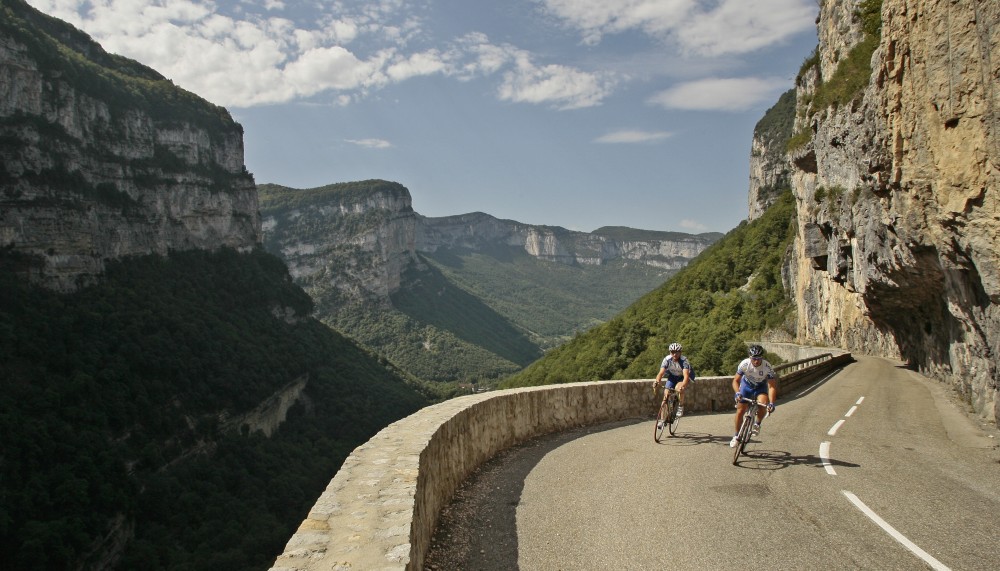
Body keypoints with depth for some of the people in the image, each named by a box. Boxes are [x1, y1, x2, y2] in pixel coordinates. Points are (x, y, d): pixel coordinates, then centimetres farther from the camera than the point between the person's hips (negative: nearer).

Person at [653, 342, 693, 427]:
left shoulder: (684, 360, -31)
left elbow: (686, 375, -43)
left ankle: (681, 407, -7)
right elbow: (661, 373, -33)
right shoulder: (667, 359, -24)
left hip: (682, 378, -3)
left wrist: (683, 385, -63)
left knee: (678, 388, -34)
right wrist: (657, 381, -54)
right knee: (666, 394, -11)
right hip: (672, 377, 3)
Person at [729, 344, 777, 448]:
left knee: (762, 405, -30)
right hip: (746, 385, 1)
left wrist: (771, 403, -39)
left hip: (761, 386, -1)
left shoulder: (768, 367, -30)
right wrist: (737, 393, -39)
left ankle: (758, 424, 1)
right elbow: (736, 381, -20)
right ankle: (736, 436, 16)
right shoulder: (744, 364, -29)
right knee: (740, 411, -4)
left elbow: (772, 386, -27)